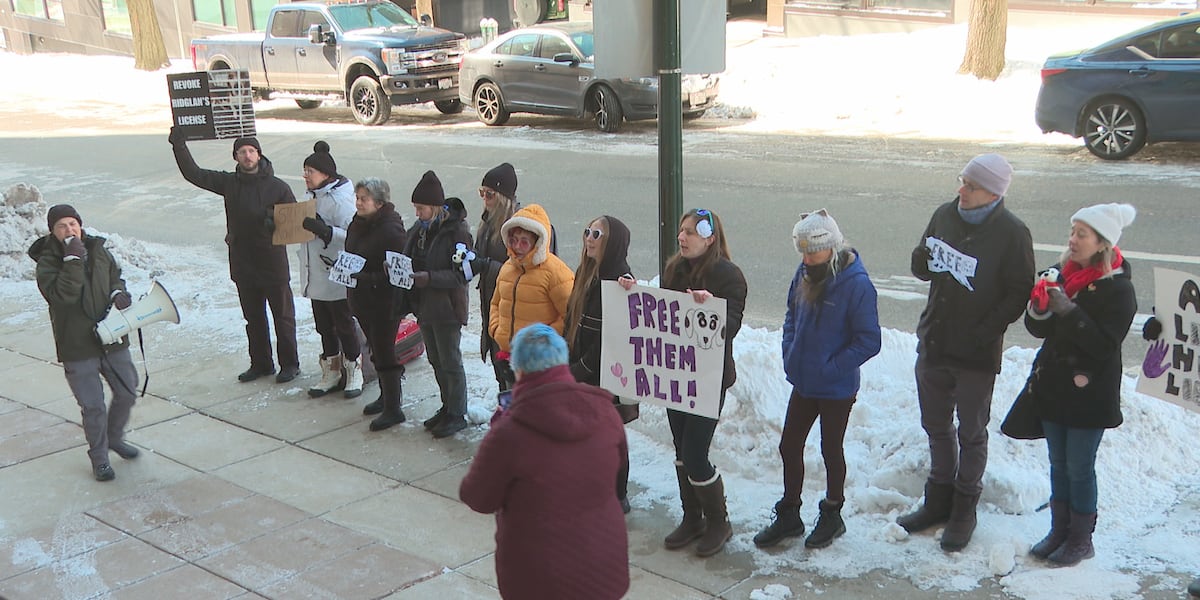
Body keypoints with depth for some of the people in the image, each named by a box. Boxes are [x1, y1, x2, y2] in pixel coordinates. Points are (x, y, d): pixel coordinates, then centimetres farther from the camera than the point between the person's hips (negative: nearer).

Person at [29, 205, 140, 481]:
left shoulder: (98, 251, 2)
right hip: (77, 347, -5)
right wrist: (73, 259, -31)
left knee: (127, 392, 16)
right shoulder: (47, 263, -12)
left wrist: (118, 293, -4)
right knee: (93, 406, 0)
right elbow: (63, 294, -27)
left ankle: (114, 437, 41)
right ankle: (99, 458, 20)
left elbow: (115, 276, 17)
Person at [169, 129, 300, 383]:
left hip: (273, 263, -4)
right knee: (253, 318, 15)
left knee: (283, 315, 5)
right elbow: (194, 174, 2)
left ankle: (289, 364, 16)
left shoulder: (277, 187, -6)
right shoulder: (229, 183, 4)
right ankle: (260, 363, 27)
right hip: (242, 264, 4)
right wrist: (179, 146, -7)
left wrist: (275, 220, -22)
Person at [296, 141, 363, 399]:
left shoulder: (340, 199, -16)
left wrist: (324, 230, -33)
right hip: (315, 277, 9)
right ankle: (331, 374, 26)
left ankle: (354, 373, 17)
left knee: (344, 325, 3)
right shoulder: (312, 197, 11)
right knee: (324, 327, 15)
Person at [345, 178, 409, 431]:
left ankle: (393, 409, 6)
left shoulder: (391, 230, -21)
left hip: (384, 302, -9)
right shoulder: (357, 224, 6)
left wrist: (364, 277, -28)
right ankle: (387, 396, 35)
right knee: (377, 351, 20)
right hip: (362, 300, 9)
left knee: (384, 354, -3)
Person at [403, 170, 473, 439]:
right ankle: (447, 407, 32)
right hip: (425, 306, 8)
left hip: (447, 308, -8)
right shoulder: (420, 228, 7)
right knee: (436, 361, 18)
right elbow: (410, 260, 17)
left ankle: (457, 414, 14)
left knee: (450, 362, 2)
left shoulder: (456, 231, -17)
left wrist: (429, 277, -30)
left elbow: (461, 275, -20)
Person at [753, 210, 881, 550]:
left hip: (837, 388, -6)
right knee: (789, 447, 13)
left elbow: (869, 342, -20)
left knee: (831, 451, 12)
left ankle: (832, 516, 34)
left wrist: (830, 368, -19)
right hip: (803, 382, 6)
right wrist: (790, 355, 0)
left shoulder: (856, 285, -22)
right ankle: (788, 517, 30)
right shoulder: (804, 274, -3)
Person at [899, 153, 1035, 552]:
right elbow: (923, 267, 11)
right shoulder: (946, 215, 1)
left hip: (977, 354, -5)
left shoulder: (1012, 233, -14)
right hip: (933, 343, 6)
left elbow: (1018, 293, -13)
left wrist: (984, 332, -20)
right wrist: (922, 261, -13)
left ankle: (964, 511, 25)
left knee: (972, 433, 10)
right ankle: (939, 501, 34)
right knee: (936, 426, 18)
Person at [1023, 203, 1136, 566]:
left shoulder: (1118, 289, -13)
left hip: (1089, 395, -6)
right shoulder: (1062, 273, 5)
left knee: (1079, 467, 3)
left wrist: (1068, 311, -28)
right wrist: (1040, 306, -15)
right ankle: (1060, 530, 28)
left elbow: (1105, 345, -22)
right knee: (1059, 464, 15)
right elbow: (1038, 329, 6)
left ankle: (1081, 539, 18)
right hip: (1053, 387, 6)